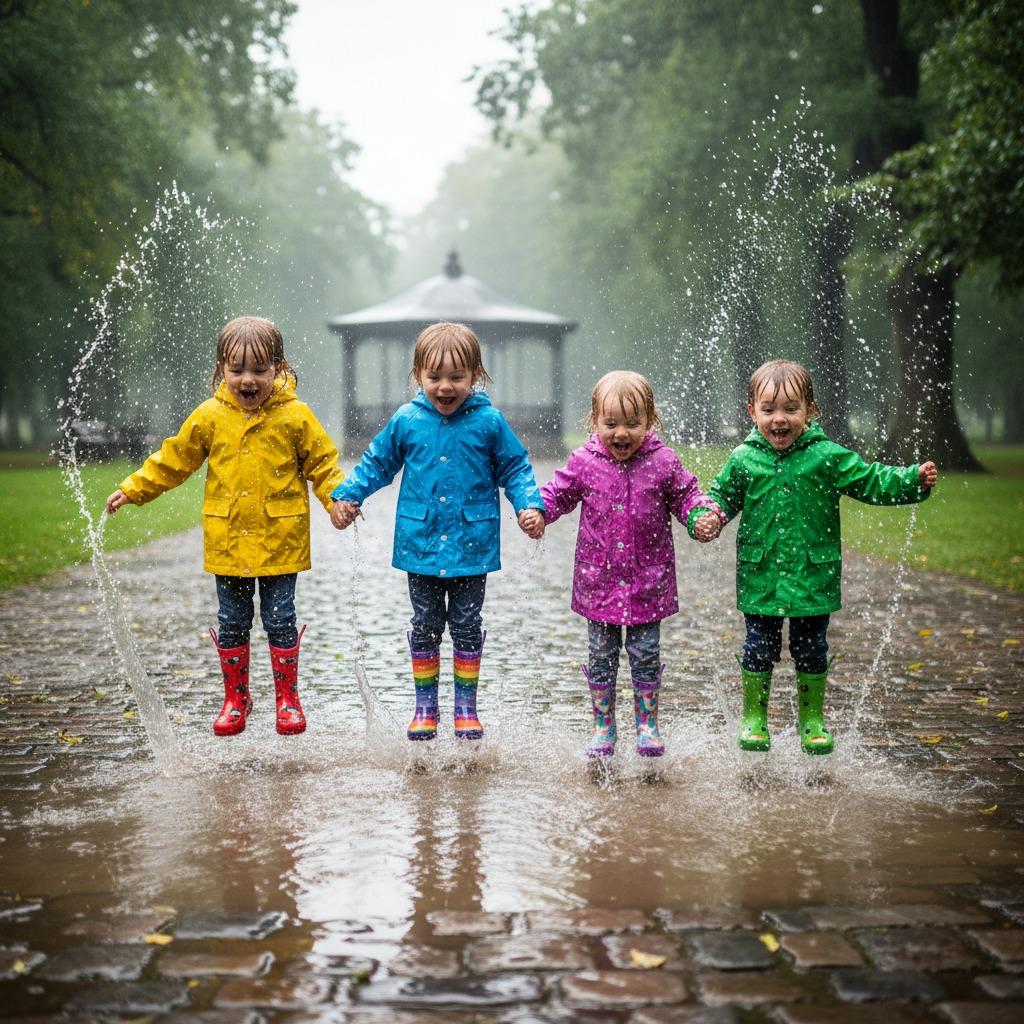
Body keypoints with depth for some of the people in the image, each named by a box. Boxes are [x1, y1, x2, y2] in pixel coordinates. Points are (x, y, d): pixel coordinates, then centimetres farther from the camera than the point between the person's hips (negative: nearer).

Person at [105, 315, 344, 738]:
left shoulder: (295, 416, -6)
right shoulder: (209, 417, 0)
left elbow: (322, 463, 1)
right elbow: (172, 460, 10)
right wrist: (132, 490, 9)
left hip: (279, 540, -2)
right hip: (227, 540, 2)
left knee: (280, 620, 4)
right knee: (232, 622, 9)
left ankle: (288, 699, 18)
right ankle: (235, 699, 23)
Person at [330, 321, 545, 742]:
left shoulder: (489, 422, -5)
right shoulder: (406, 421, -2)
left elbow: (514, 468, 4)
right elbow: (376, 464, 10)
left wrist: (531, 506, -10)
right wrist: (345, 497, 1)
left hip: (472, 545, -1)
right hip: (421, 544, 1)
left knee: (467, 626, 8)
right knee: (425, 626, 10)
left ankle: (466, 707, 20)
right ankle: (425, 705, 22)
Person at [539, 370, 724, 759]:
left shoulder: (663, 463, -5)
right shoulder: (584, 463, -4)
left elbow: (685, 497, 4)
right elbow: (558, 493, 5)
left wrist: (704, 517, -16)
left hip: (648, 582, -1)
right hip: (598, 580, 1)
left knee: (646, 654, 6)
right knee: (602, 655, 9)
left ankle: (647, 726, 21)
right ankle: (603, 728, 21)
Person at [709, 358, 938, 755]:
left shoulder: (828, 457, -5)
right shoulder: (743, 460, -2)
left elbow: (871, 482, -1)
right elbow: (722, 497, 9)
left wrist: (915, 480, -14)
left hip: (813, 577, 0)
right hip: (760, 577, 0)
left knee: (811, 648, 10)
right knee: (759, 647, 8)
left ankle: (812, 719, 26)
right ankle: (754, 718, 24)